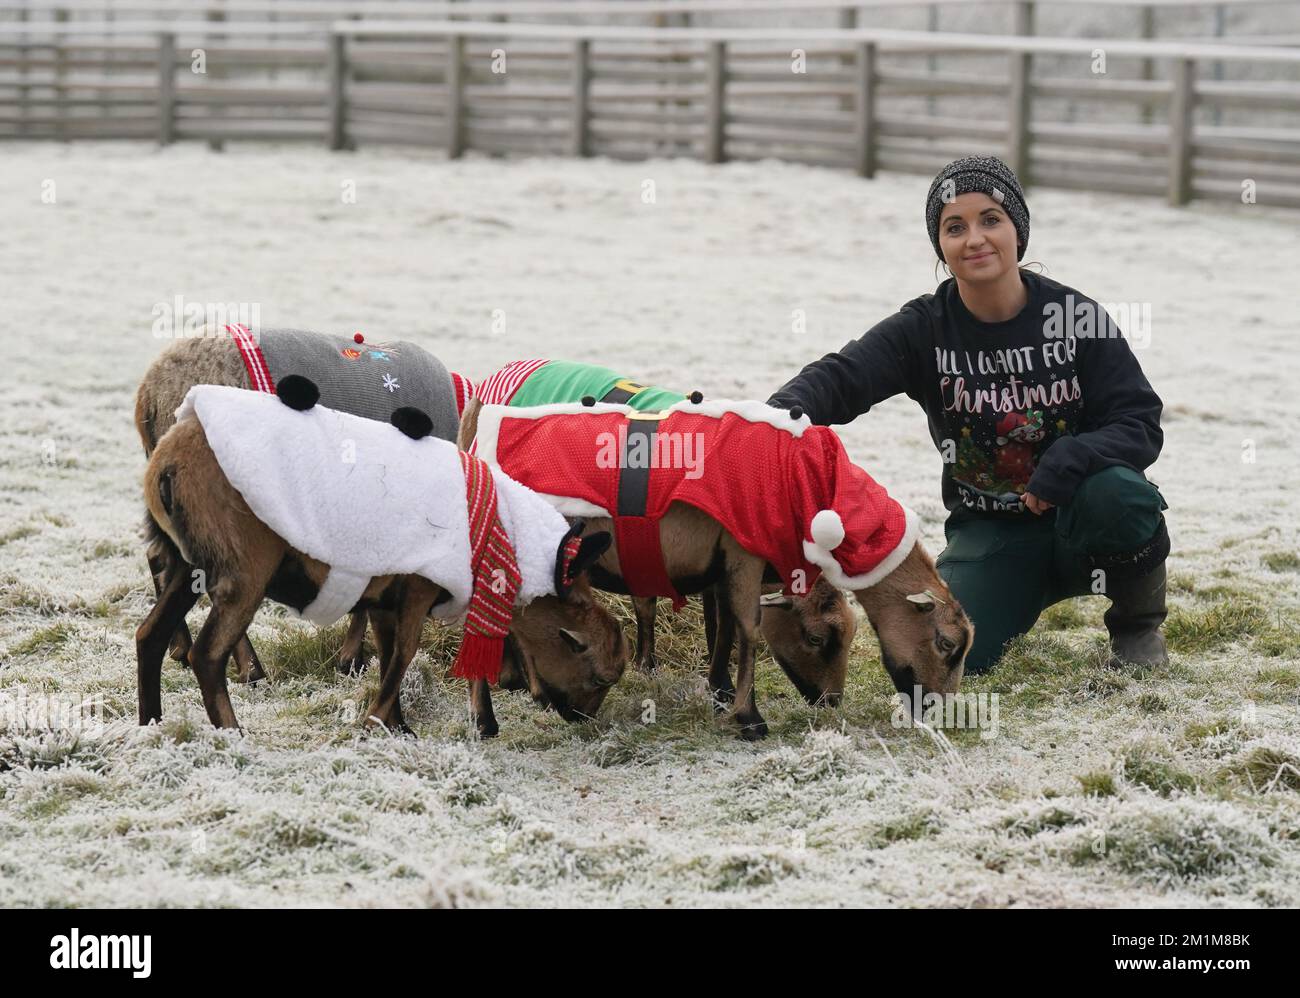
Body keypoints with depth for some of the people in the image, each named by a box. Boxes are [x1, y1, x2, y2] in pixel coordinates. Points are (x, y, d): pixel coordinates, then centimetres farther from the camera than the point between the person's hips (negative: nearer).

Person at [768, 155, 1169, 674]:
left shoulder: (1076, 318, -11)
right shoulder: (925, 329, -8)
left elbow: (1140, 423, -12)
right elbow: (840, 379, -24)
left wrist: (1071, 460, -33)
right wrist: (780, 415, -47)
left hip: (1074, 516, -1)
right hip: (989, 529, 2)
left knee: (1120, 492, -35)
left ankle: (1137, 624, -4)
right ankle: (1029, 595, 17)